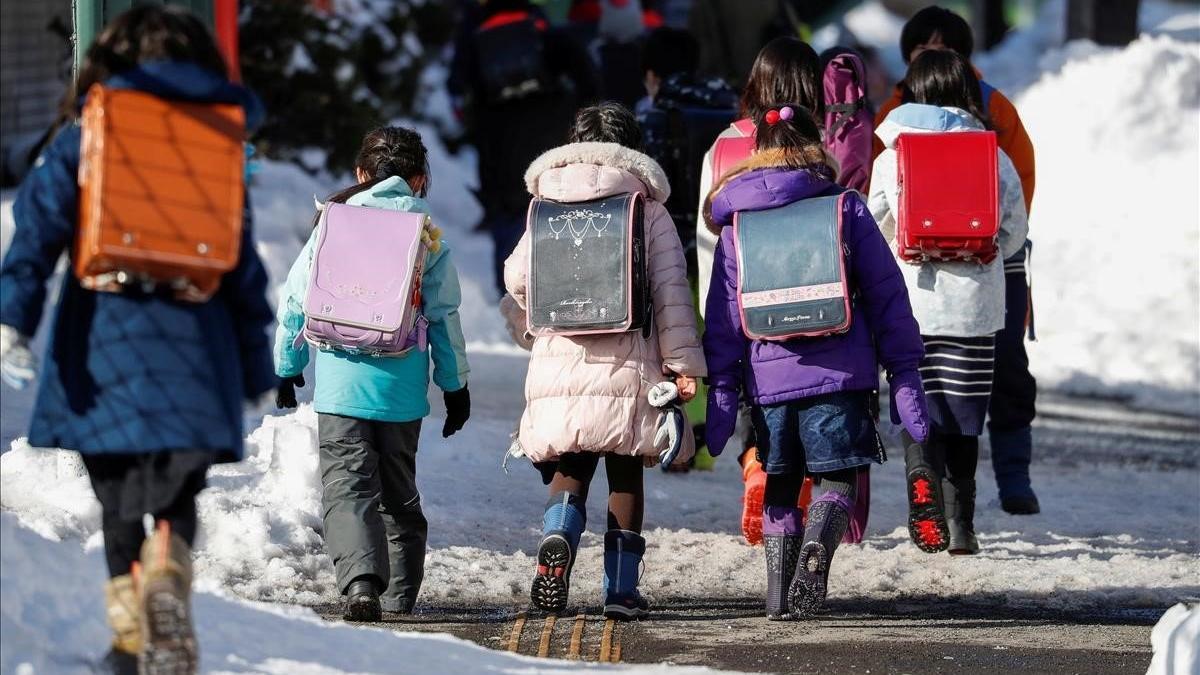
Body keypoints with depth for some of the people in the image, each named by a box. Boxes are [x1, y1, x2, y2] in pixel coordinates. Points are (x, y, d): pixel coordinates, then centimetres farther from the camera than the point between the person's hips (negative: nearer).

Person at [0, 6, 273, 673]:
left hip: (106, 335, -1)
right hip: (194, 336, 1)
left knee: (117, 498, 10)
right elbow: (245, 266, 11)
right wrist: (256, 366, 17)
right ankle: (168, 582, -26)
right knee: (179, 493, 4)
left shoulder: (85, 138, 4)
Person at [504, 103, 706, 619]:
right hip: (629, 368, -1)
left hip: (560, 365, 1)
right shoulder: (648, 209, 3)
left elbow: (517, 277, 7)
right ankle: (621, 586, 5)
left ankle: (557, 538, -21)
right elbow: (671, 290, -2)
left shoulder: (546, 206, 8)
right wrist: (684, 362, -1)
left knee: (572, 467, 10)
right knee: (626, 476, 8)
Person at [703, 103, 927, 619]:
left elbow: (723, 313, 7)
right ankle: (816, 551, -22)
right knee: (838, 478, 6)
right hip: (839, 374, -2)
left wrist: (721, 392, 8)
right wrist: (904, 375, 4)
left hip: (768, 378, 2)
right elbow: (886, 293, 2)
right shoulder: (845, 207, 4)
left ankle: (779, 595, 7)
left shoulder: (736, 221, 9)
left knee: (780, 486, 16)